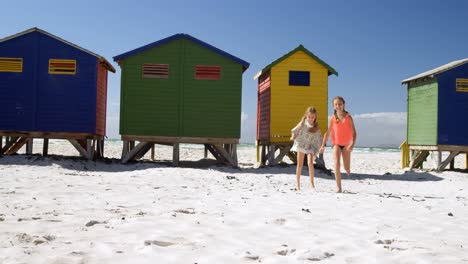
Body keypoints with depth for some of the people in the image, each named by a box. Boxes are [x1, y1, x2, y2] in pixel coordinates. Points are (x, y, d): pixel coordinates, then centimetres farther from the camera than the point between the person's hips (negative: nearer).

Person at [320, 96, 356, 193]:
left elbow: (353, 132, -9)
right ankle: (338, 186, -16)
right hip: (336, 143, 0)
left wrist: (352, 144, -23)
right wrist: (323, 145, -1)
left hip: (346, 144, 0)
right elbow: (328, 132, 4)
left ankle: (347, 169, 45)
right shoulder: (333, 118, -2)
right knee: (337, 163, -19)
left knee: (347, 168, 5)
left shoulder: (348, 117, -7)